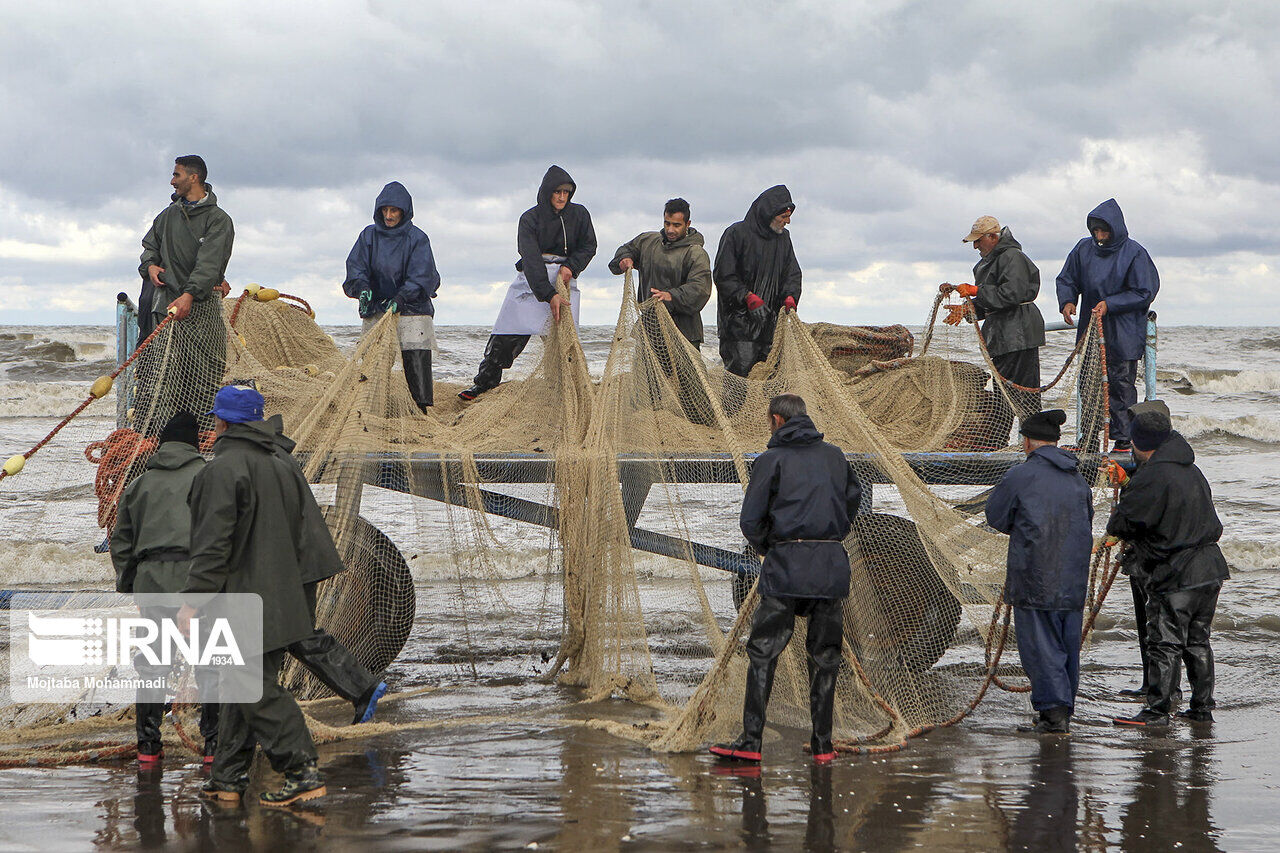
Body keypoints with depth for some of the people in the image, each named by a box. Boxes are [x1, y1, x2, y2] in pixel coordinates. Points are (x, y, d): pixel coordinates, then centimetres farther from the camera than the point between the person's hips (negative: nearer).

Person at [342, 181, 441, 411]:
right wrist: (362, 287, -17)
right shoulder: (369, 235, 10)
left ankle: (421, 409, -10)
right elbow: (356, 266, 4)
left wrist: (401, 298, -22)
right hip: (376, 310, 2)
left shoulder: (417, 238, 1)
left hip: (411, 308, -2)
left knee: (416, 359, -12)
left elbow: (421, 276, -7)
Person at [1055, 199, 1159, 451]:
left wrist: (1110, 304, -15)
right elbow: (1066, 280, 15)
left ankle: (1123, 439, -1)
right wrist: (1067, 301, -5)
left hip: (1123, 335, -5)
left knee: (1121, 385, -5)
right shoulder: (1084, 249, 5)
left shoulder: (1134, 253, -8)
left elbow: (1144, 293, -7)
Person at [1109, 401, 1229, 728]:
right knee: (1197, 641, 15)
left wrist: (1119, 529, 13)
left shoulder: (1152, 477, -15)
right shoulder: (1191, 470, 13)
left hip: (1175, 576, -8)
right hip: (1210, 570, 8)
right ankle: (1202, 707, 19)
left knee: (1164, 643, -4)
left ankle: (1157, 710, -3)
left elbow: (1120, 523, -13)